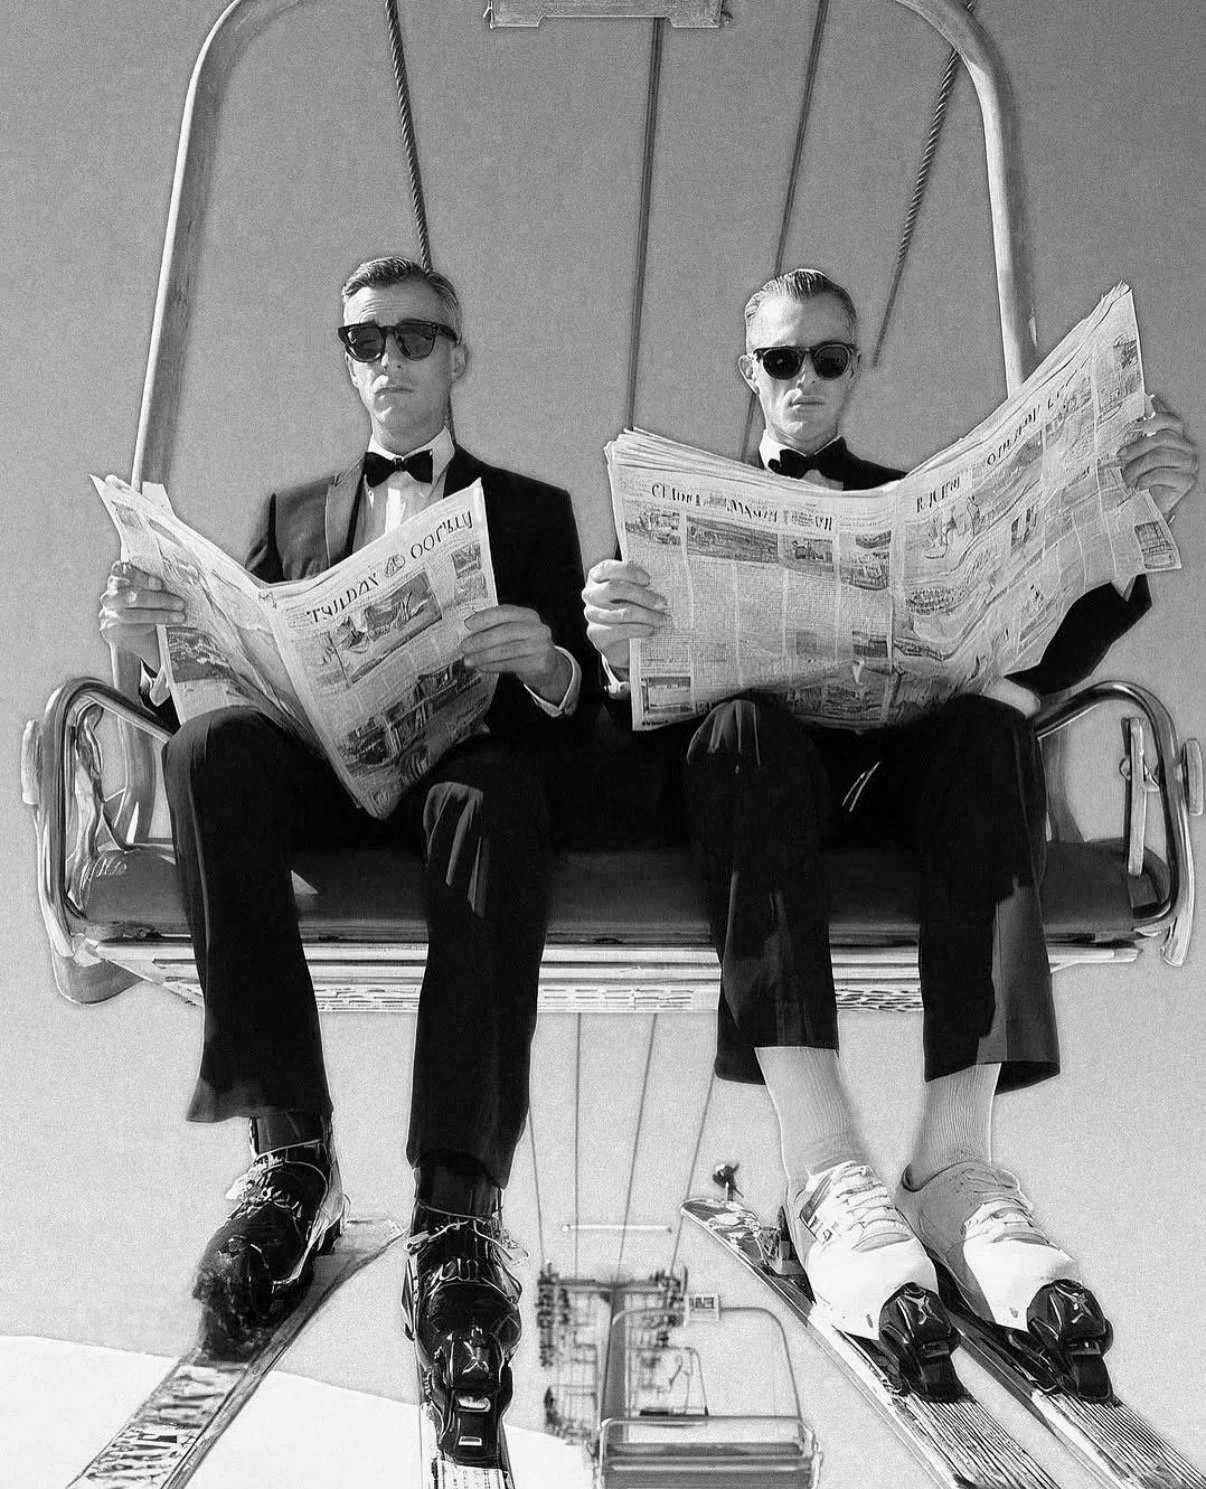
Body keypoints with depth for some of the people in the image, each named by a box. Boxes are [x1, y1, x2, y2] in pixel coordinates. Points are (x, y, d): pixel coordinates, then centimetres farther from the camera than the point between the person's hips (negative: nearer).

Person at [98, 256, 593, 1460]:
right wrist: (152, 648, -9)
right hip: (321, 766, 2)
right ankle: (289, 1152, -32)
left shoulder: (531, 511, 21)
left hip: (464, 757, -2)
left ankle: (458, 1213, -46)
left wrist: (548, 668, -18)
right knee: (214, 748, -32)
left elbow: (569, 713, 7)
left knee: (497, 798, -38)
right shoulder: (294, 513, 27)